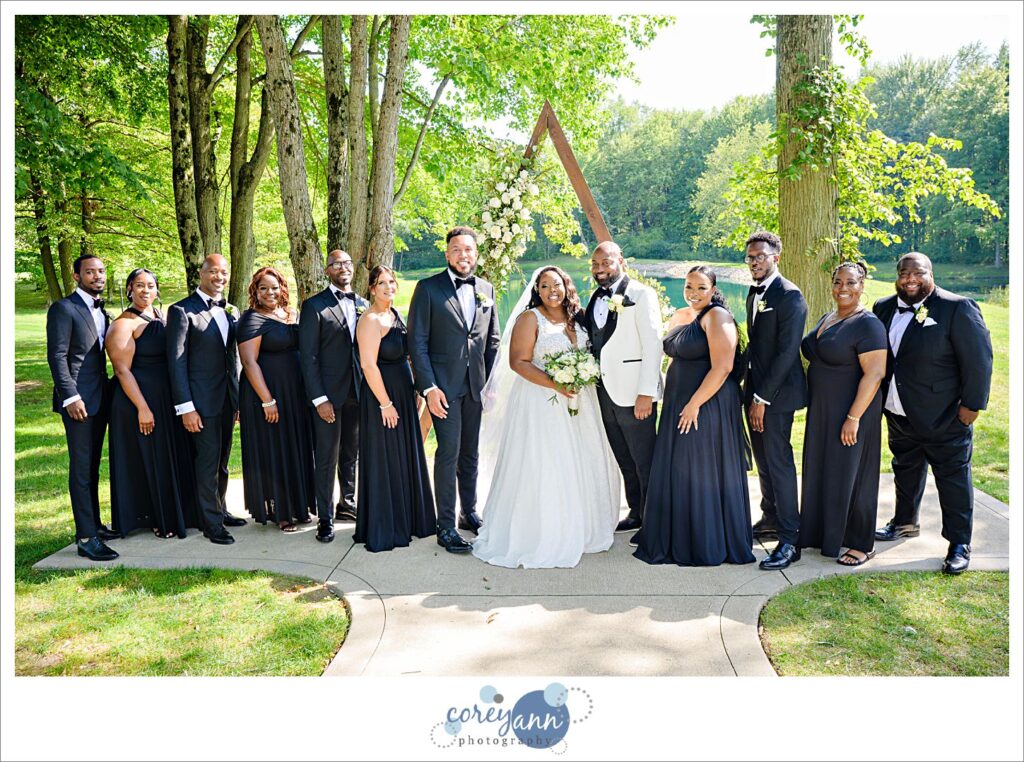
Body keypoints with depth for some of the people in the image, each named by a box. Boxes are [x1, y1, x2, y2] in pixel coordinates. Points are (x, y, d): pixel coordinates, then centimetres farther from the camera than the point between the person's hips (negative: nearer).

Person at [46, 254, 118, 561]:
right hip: (79, 400, -8)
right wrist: (71, 397, -19)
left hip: (100, 399, 8)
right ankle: (86, 538, -2)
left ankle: (93, 524, 23)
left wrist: (109, 390, 11)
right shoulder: (63, 309, -8)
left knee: (92, 466, 14)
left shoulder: (100, 311, 15)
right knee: (81, 468, -5)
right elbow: (56, 357, -13)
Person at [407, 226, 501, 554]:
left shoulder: (486, 289, 10)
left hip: (475, 386, 5)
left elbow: (493, 340, 14)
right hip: (443, 385, -5)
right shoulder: (429, 288, -4)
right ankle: (446, 527, 2)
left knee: (471, 453, 13)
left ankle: (469, 513, 27)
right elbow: (417, 341, -7)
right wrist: (429, 387, -14)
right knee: (449, 452, -6)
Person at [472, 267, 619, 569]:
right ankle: (538, 536, 8)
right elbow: (518, 361, -13)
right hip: (541, 404, -6)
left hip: (578, 403, 6)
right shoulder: (530, 318, -6)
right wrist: (554, 384, -22)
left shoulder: (578, 317, 12)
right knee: (542, 469, -4)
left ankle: (577, 530, 27)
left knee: (580, 467, 11)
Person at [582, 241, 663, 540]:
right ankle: (636, 513, 27)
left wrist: (646, 393, -18)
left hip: (634, 392, -7)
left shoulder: (641, 294, -7)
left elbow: (653, 345, -12)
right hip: (604, 392, 7)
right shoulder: (596, 298, 14)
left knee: (644, 460, 1)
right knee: (624, 460, 15)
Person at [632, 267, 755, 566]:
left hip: (709, 405, -8)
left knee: (705, 471, 1)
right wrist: (674, 402, 14)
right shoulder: (678, 317, 12)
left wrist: (695, 404, -20)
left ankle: (710, 543, 16)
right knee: (678, 470, 15)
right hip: (678, 405, 8)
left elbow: (722, 368, -21)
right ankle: (680, 535, 29)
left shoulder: (717, 316, -13)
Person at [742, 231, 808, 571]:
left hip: (776, 392, -8)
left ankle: (789, 539, 1)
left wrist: (763, 397, -18)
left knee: (779, 462, -5)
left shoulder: (789, 296, -15)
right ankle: (771, 519, 30)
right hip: (755, 389, 8)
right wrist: (750, 388, 9)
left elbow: (787, 351, -19)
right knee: (763, 460, 16)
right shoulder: (754, 293, 13)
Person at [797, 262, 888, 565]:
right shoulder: (826, 319, 10)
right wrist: (814, 409, 14)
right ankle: (826, 532, 29)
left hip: (851, 413, -8)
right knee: (824, 471, 15)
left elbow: (874, 374, -21)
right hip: (822, 412, 8)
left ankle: (862, 544, 17)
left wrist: (853, 418, -23)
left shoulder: (868, 325, -16)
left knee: (850, 474, 2)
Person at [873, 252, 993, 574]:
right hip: (899, 414, 6)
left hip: (943, 418, -6)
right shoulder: (884, 308, 5)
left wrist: (971, 404, -15)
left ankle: (960, 544, 15)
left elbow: (978, 358, -14)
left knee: (953, 478, 4)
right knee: (906, 471, 22)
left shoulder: (957, 308, -13)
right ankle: (905, 523, 41)